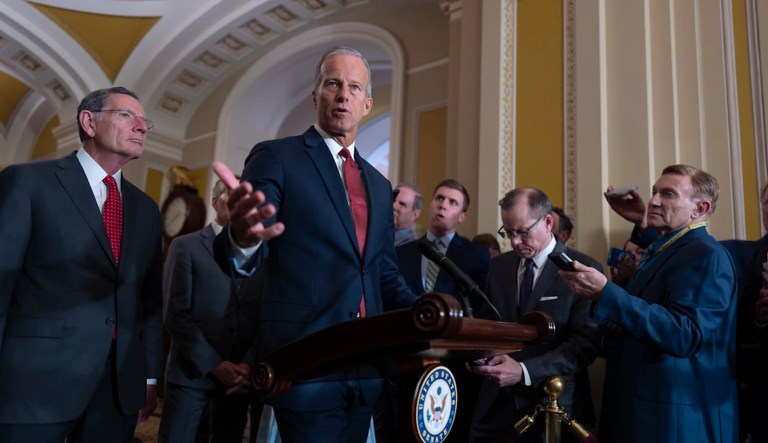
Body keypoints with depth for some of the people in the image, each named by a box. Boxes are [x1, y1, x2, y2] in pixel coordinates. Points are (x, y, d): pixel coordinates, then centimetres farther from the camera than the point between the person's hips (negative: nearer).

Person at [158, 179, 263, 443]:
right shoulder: (186, 246, 2)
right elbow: (175, 313, -6)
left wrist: (249, 364, -7)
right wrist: (213, 364, -12)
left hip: (240, 374, 3)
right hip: (192, 370, -3)